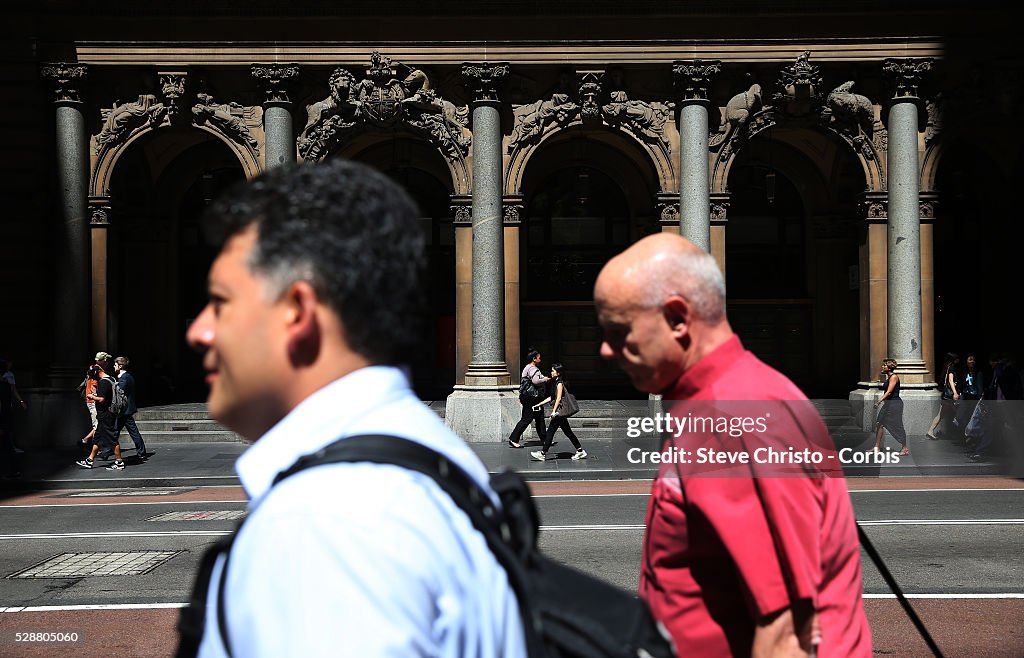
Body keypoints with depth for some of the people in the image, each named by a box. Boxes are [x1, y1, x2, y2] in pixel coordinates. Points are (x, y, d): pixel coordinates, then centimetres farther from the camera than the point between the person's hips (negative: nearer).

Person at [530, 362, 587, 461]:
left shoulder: (560, 383, -11)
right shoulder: (557, 383, 16)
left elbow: (559, 398, -18)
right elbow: (551, 397, 21)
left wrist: (554, 411, -22)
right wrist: (539, 404, 21)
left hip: (560, 411, -10)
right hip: (561, 412, 10)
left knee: (550, 431, -7)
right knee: (568, 432, 12)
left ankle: (543, 453, -4)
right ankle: (580, 451, 14)